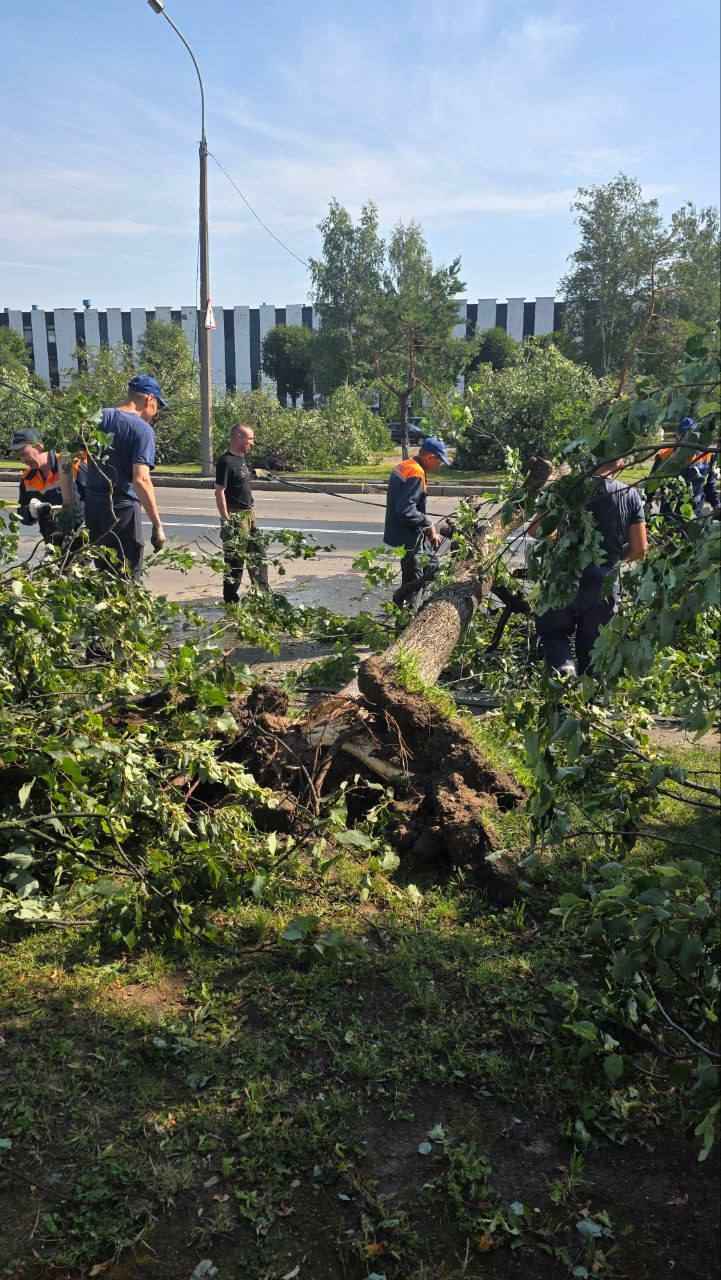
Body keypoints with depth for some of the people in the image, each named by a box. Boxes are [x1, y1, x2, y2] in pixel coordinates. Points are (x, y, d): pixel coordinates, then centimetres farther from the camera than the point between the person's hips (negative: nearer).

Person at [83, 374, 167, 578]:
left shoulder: (98, 418, 9)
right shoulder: (142, 429, -10)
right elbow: (141, 480, -20)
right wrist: (157, 525, -18)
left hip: (92, 507, 6)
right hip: (123, 510, -6)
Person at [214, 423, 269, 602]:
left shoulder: (242, 458, 11)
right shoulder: (226, 461, -16)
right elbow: (219, 492, -18)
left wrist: (251, 513, 18)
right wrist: (226, 520, -21)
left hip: (248, 514, 9)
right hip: (235, 516, -9)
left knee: (257, 556, 15)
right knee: (234, 559, -3)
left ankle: (263, 594, 26)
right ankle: (230, 599, 7)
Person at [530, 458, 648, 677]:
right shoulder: (630, 495, -3)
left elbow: (534, 530, -6)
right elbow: (640, 550, -2)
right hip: (605, 588, 2)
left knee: (552, 633, 18)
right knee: (592, 654, 15)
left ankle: (563, 666, -10)